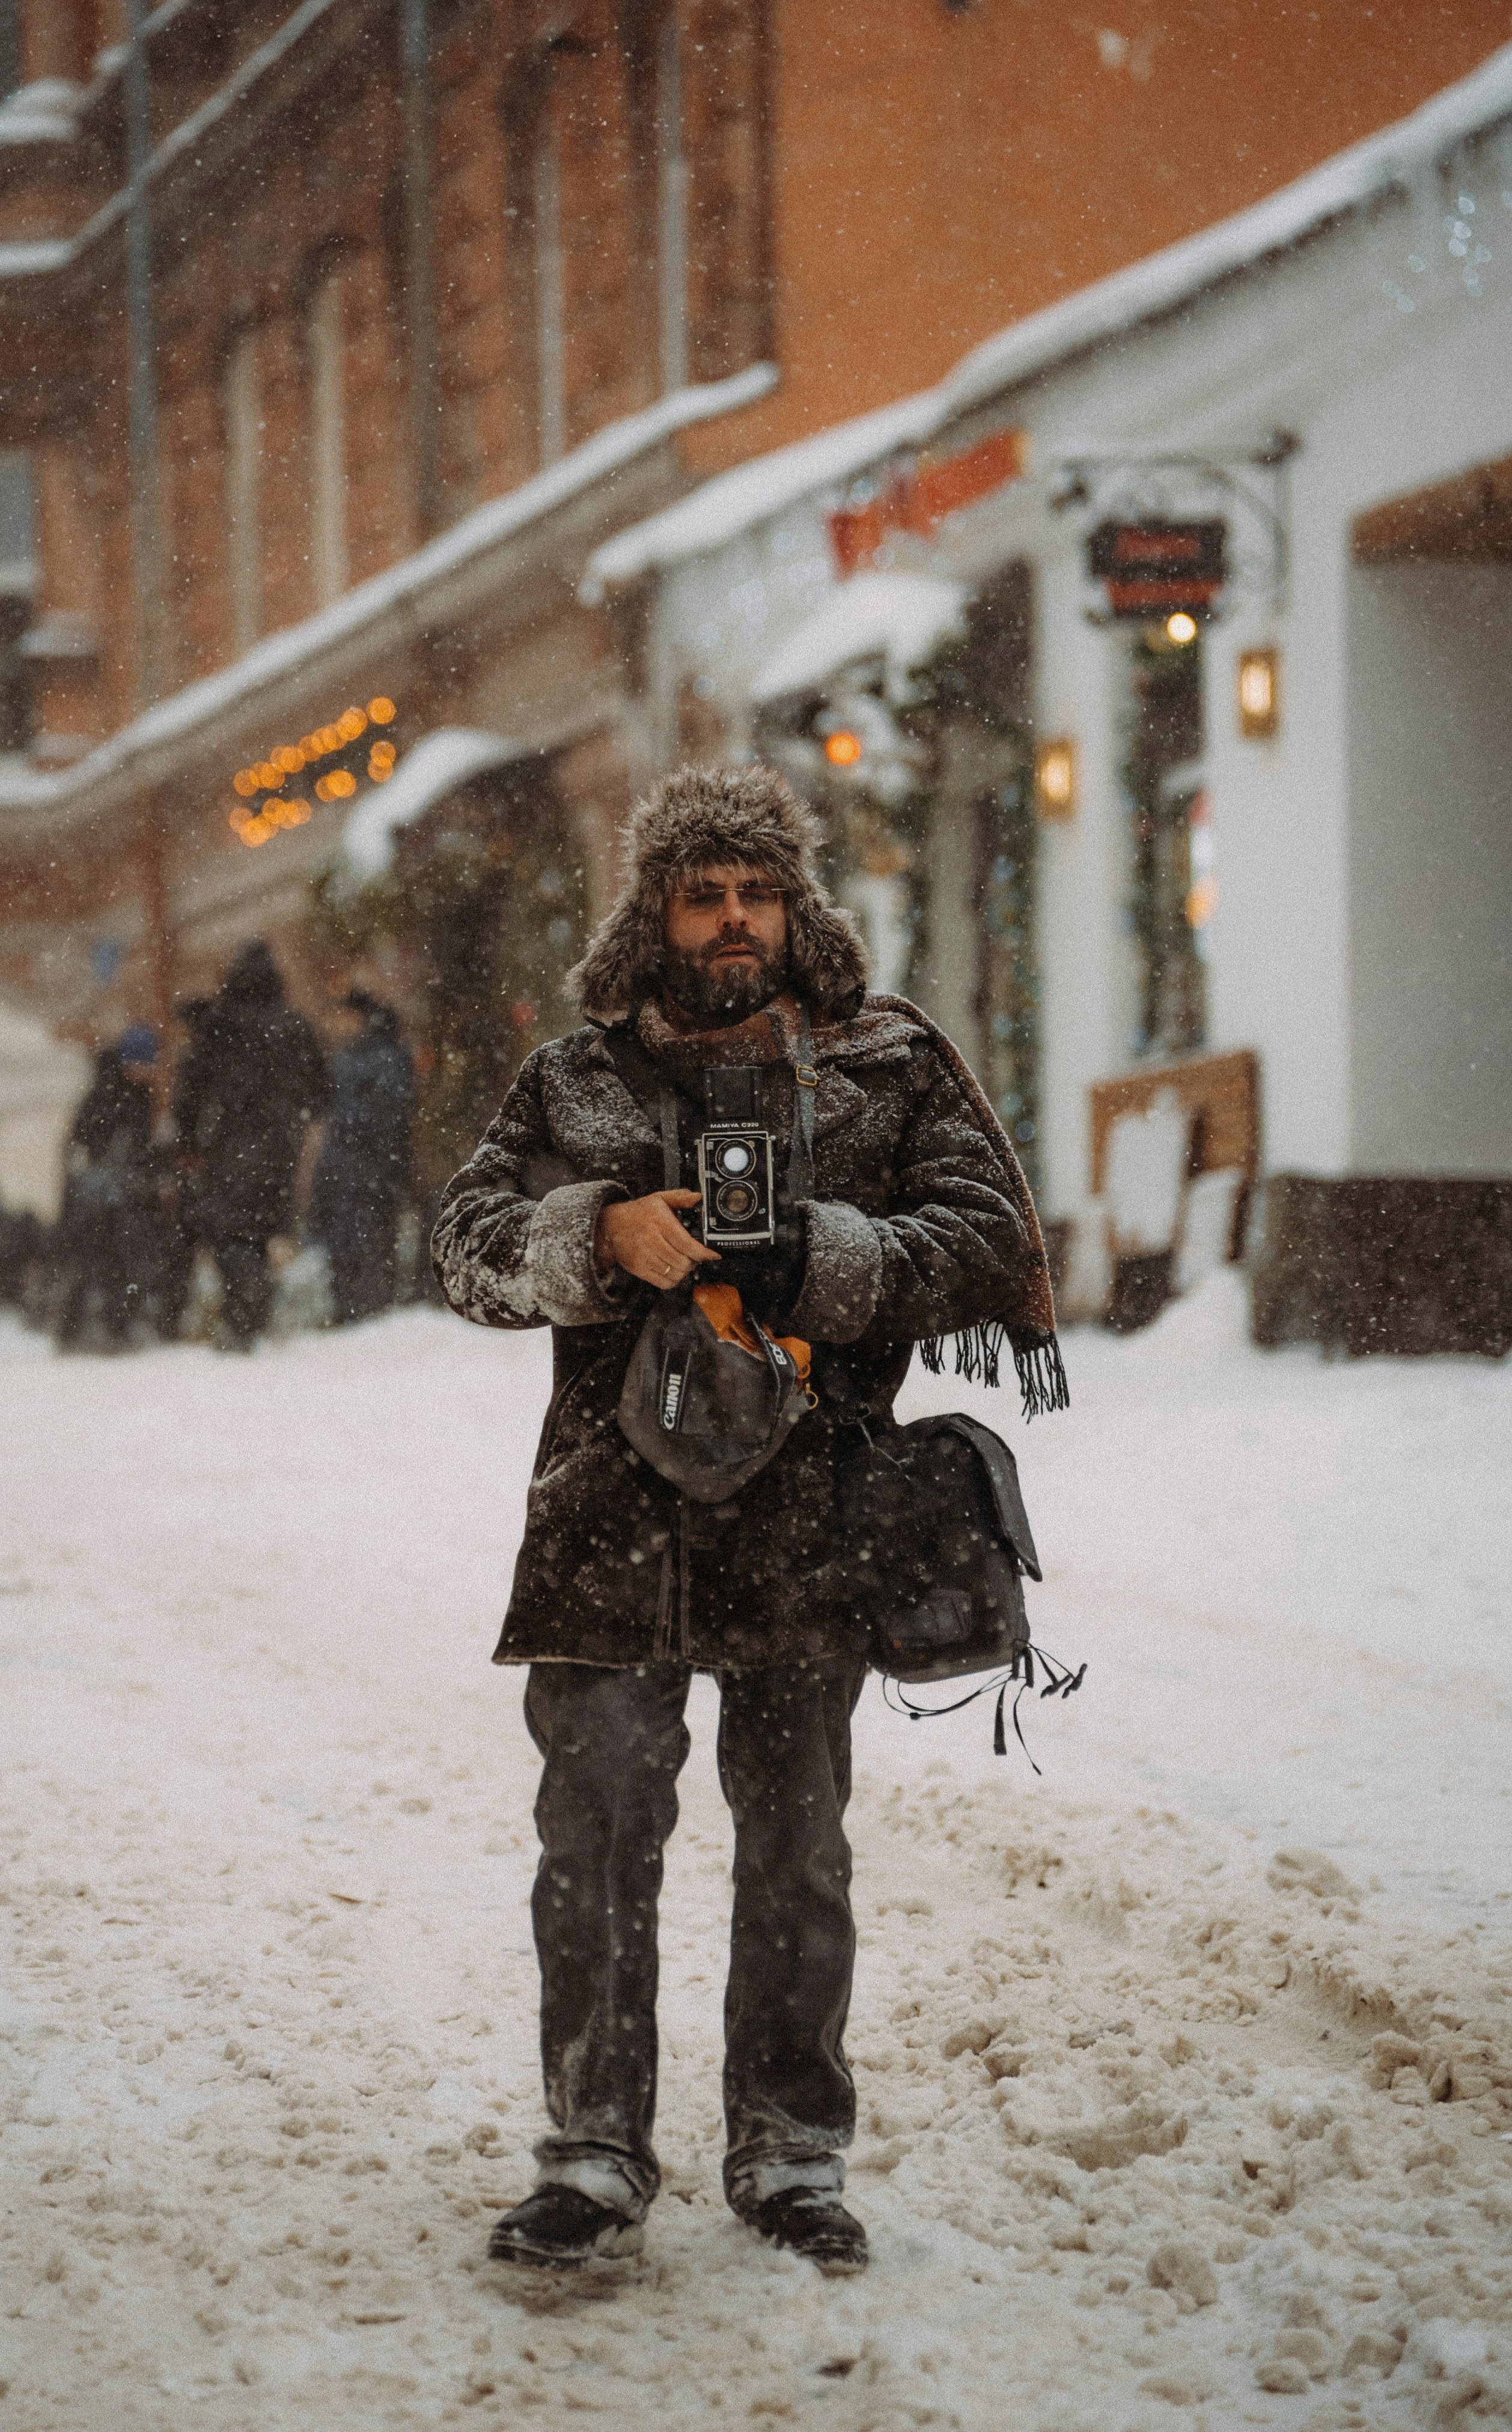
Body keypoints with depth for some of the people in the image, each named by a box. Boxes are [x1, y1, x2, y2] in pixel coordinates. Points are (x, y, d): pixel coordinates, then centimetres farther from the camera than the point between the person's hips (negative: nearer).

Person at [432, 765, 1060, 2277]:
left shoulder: (892, 1066, 7)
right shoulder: (574, 1080, 11)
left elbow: (988, 1237, -1)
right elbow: (469, 1245, 3)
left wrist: (815, 1261, -14)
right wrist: (599, 1235, -16)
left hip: (808, 1534, 0)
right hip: (610, 1529, 0)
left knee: (797, 1853, 8)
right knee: (595, 1842, -4)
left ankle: (790, 2155, 17)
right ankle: (594, 2164, 2)